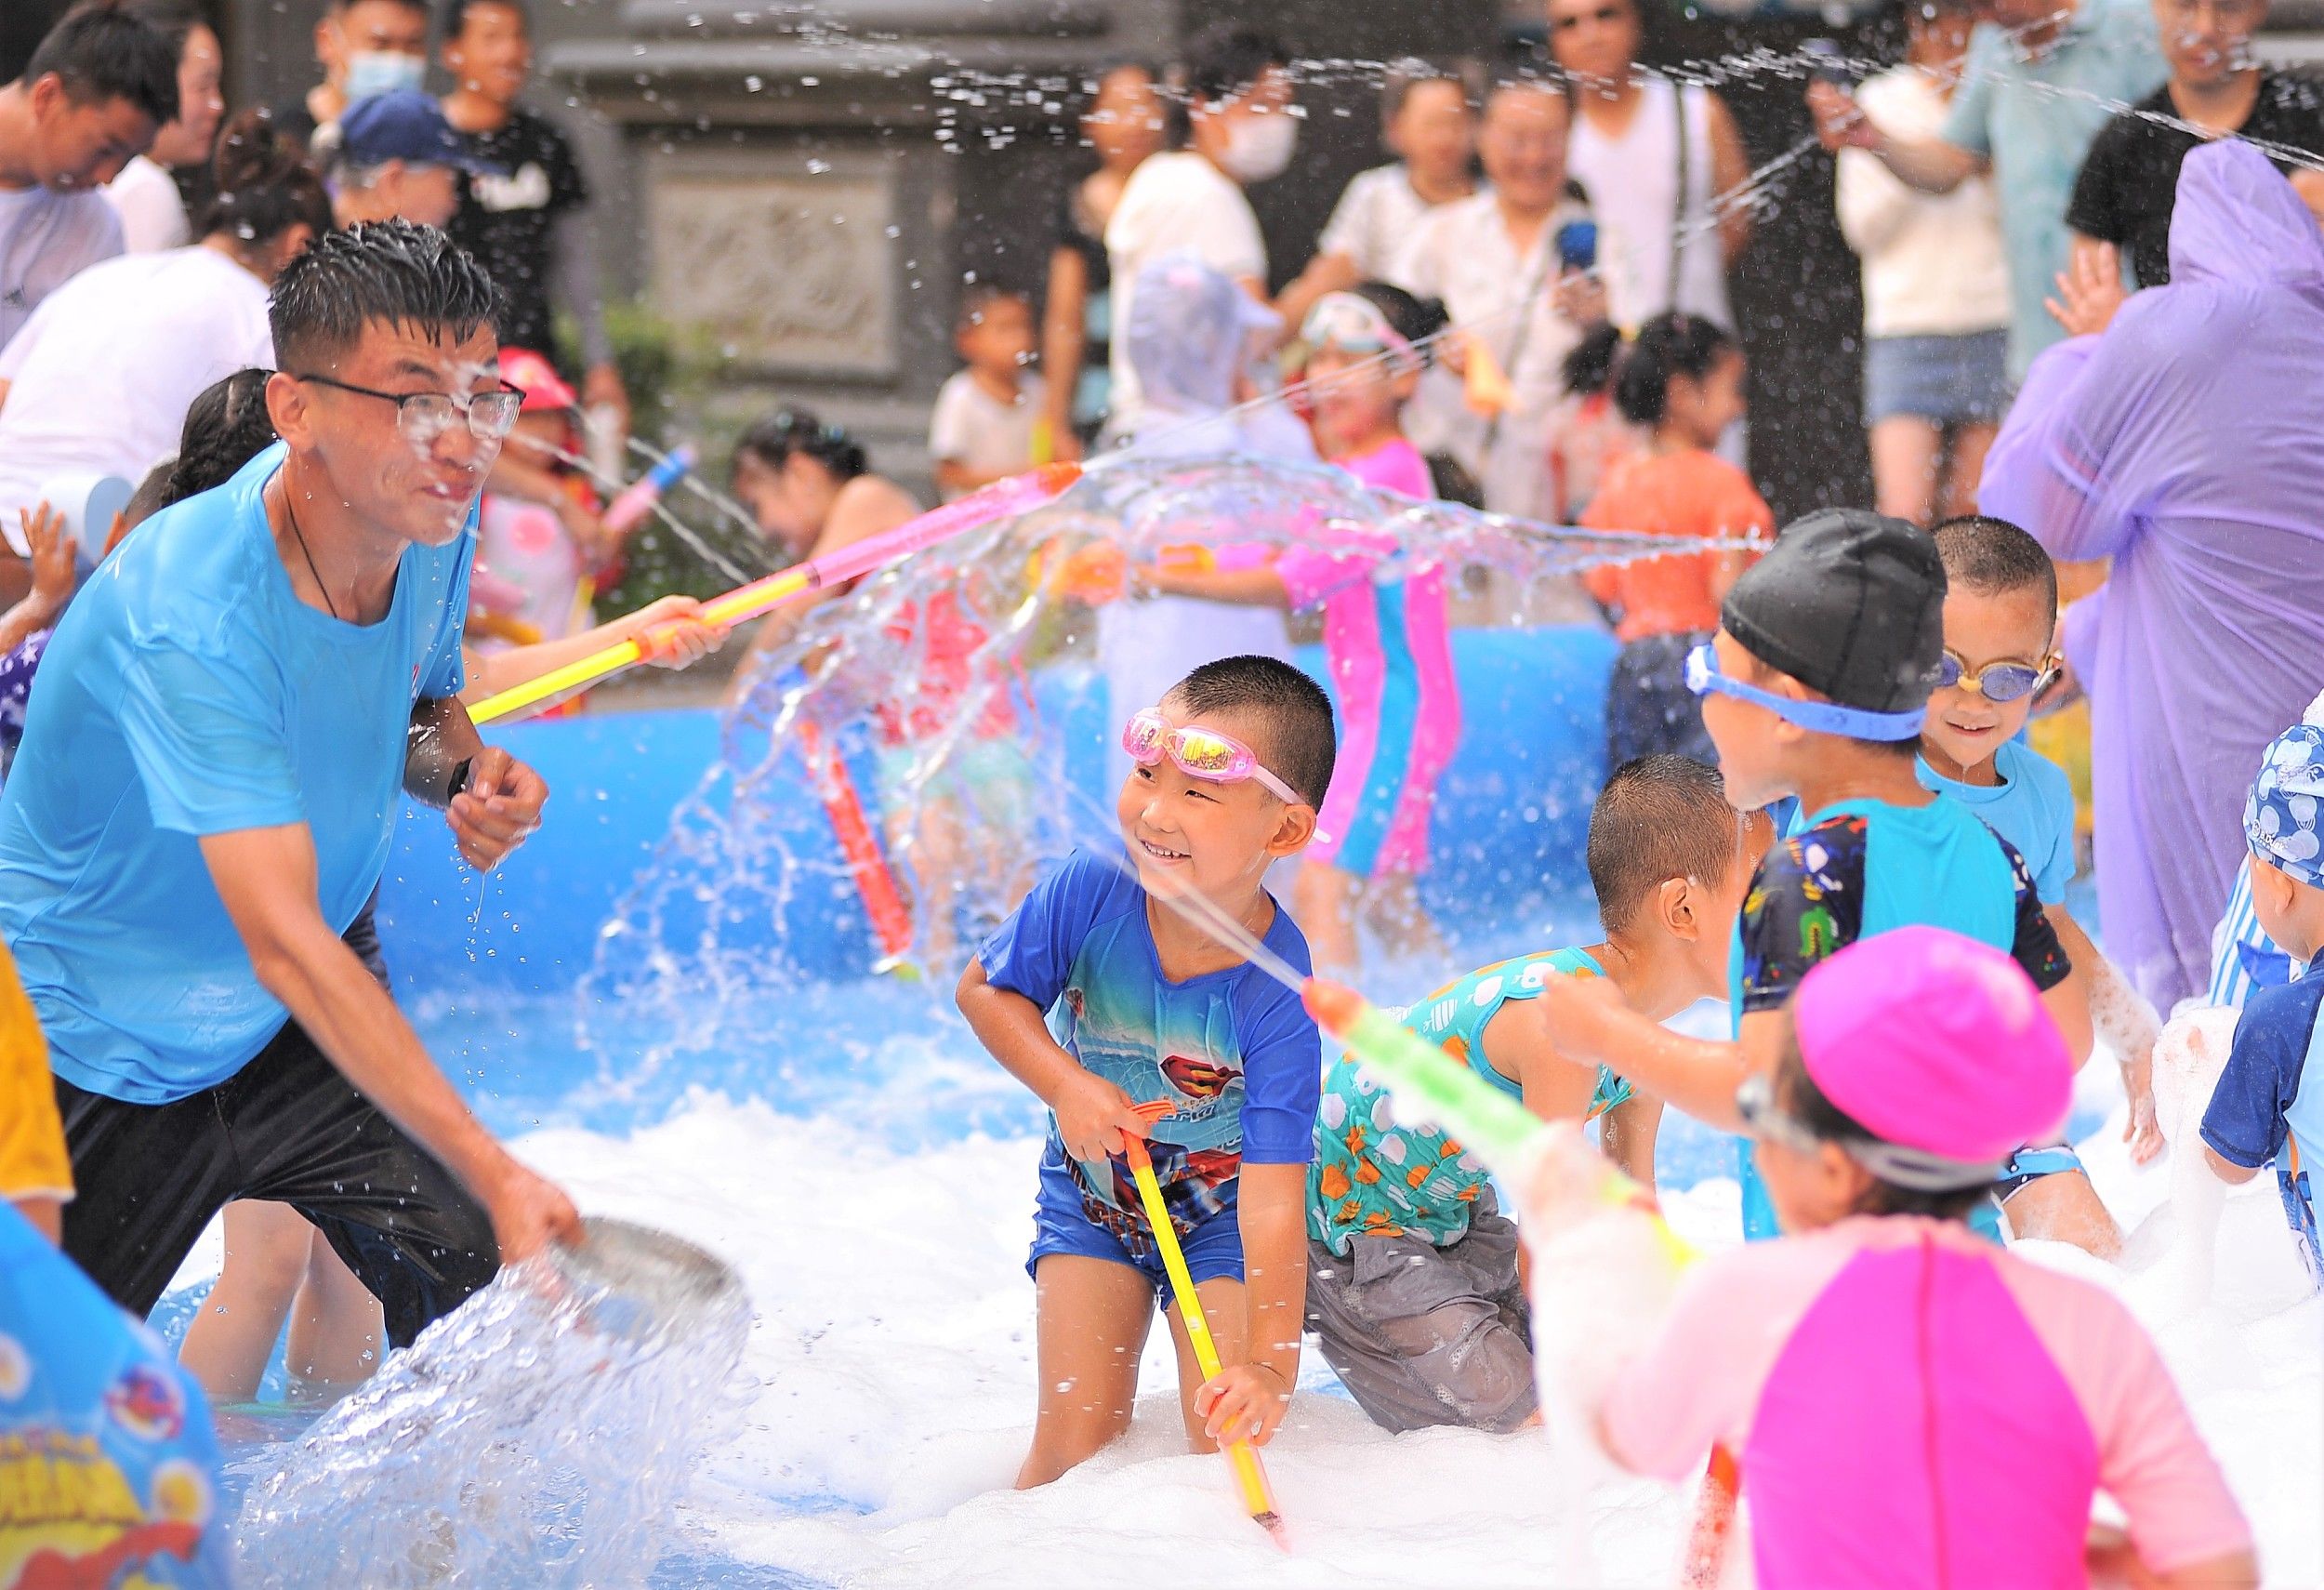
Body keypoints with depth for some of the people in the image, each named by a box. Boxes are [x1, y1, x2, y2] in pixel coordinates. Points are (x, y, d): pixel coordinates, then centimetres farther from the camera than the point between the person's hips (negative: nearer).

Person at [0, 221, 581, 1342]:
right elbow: (285, 943, -39)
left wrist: (465, 773, -13)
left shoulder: (430, 521, -9)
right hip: (95, 1060, -6)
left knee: (478, 1272, -7)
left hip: (278, 1036, 6)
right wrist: (493, 1172, -46)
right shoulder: (188, 620, -34)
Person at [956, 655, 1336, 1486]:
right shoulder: (1091, 890, -25)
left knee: (1227, 1436, -12)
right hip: (1090, 1199, 2)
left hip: (1218, 1218, -2)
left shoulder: (1277, 999, -33)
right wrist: (1067, 1086, -24)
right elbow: (986, 989, -7)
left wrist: (1270, 1363, -44)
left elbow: (1273, 1196, -35)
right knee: (1079, 1440, -8)